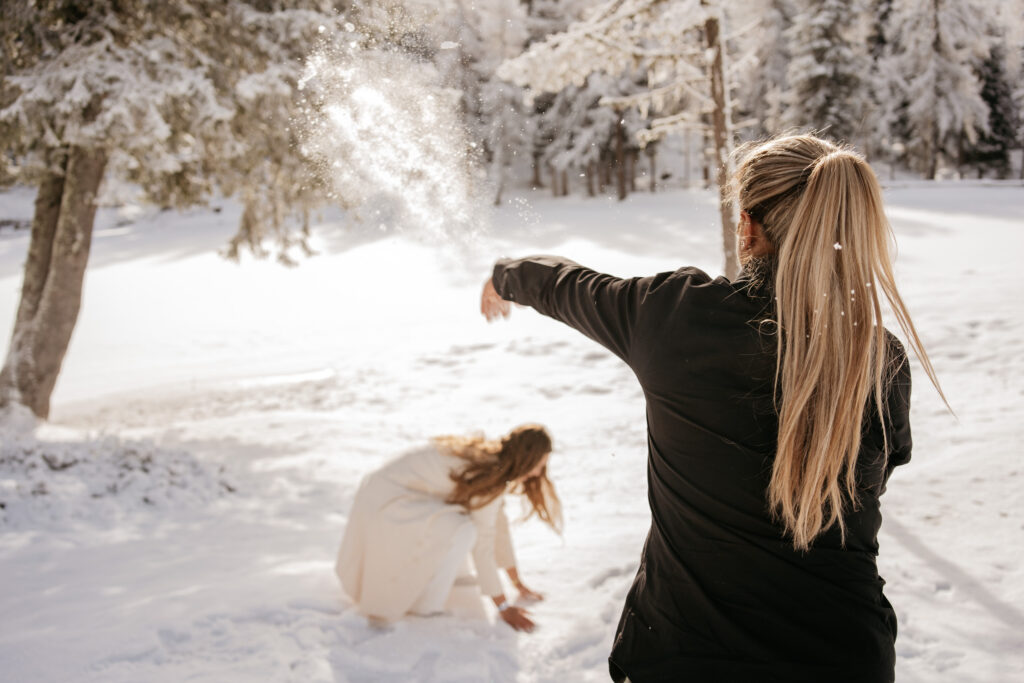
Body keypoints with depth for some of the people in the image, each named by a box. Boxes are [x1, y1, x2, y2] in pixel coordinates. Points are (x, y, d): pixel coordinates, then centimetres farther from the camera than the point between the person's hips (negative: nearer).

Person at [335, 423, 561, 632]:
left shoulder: (491, 460, 3)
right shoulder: (489, 477, -23)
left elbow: (498, 525, 9)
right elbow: (483, 547, -21)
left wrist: (519, 585, 12)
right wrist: (503, 608, -14)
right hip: (384, 505, -10)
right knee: (462, 532, -24)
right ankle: (427, 608, -7)